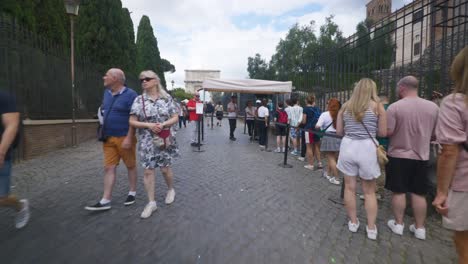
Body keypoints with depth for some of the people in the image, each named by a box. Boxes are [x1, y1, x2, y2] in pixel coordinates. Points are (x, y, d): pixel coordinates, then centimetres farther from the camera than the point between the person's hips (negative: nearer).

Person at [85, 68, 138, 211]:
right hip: (108, 138, 7)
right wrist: (105, 133, 17)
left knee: (130, 166, 9)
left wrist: (129, 138, -20)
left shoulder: (130, 94, -13)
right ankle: (105, 201, 10)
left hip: (124, 138, -6)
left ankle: (132, 193, 26)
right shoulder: (107, 93, 10)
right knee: (109, 168, 5)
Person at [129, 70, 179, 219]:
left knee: (165, 168, 7)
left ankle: (171, 190, 37)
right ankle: (151, 202, 14)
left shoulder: (167, 98, 0)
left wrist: (162, 124, -16)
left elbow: (175, 118, 0)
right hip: (147, 141, 1)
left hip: (165, 139, 0)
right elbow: (132, 122, -1)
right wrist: (148, 125, -15)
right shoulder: (139, 100, 0)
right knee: (148, 171, 1)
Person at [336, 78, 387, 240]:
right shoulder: (377, 106, -1)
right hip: (367, 148, -1)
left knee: (350, 187, 11)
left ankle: (353, 222, 23)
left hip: (348, 147, 2)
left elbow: (339, 131, 9)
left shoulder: (345, 107, 6)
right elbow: (383, 133, 1)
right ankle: (371, 228, 18)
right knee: (369, 191, 11)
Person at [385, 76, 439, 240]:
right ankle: (419, 228, 21)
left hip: (398, 156, -3)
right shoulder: (433, 107, -1)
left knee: (399, 192, 8)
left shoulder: (394, 107, -13)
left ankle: (398, 224, 19)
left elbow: (387, 132, -15)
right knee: (419, 193, 12)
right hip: (421, 157, 4)